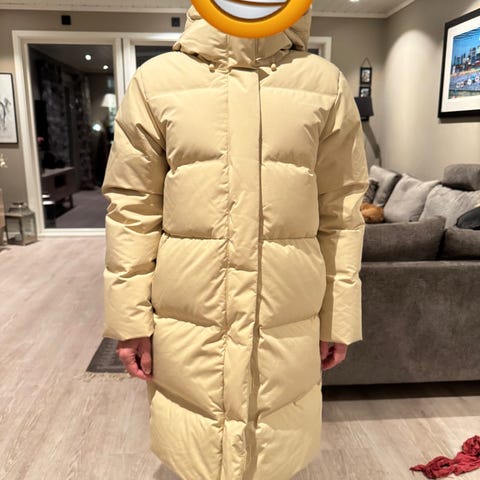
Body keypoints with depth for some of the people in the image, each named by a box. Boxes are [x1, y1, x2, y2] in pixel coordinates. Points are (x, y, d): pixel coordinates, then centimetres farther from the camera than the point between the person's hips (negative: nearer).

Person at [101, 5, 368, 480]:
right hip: (187, 320, 0)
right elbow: (132, 209, 0)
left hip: (287, 320, 1)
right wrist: (130, 318, 0)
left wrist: (339, 318, 4)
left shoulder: (325, 85, 1)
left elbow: (340, 214, 2)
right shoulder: (156, 80, -1)